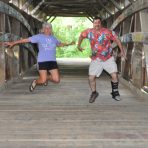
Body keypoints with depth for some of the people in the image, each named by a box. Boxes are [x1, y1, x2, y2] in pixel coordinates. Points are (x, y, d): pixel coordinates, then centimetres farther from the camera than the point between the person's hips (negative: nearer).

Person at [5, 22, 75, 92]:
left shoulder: (53, 38, 12)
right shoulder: (39, 37, -2)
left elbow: (60, 44, 32)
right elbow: (26, 40, -4)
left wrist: (69, 44, 25)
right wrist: (13, 43, -7)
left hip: (52, 61, 4)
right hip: (42, 61, -4)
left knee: (57, 80, -3)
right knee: (43, 81, -11)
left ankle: (46, 77, 29)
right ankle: (35, 82, 25)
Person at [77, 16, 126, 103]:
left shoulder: (107, 32, -13)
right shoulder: (89, 32, -4)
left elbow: (116, 39, -7)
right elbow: (82, 35, 16)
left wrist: (122, 51, -10)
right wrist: (79, 46, 16)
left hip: (108, 58, -2)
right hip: (96, 59, 2)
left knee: (114, 75, -12)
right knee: (91, 78, -4)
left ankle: (115, 93, 11)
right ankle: (94, 93, 22)